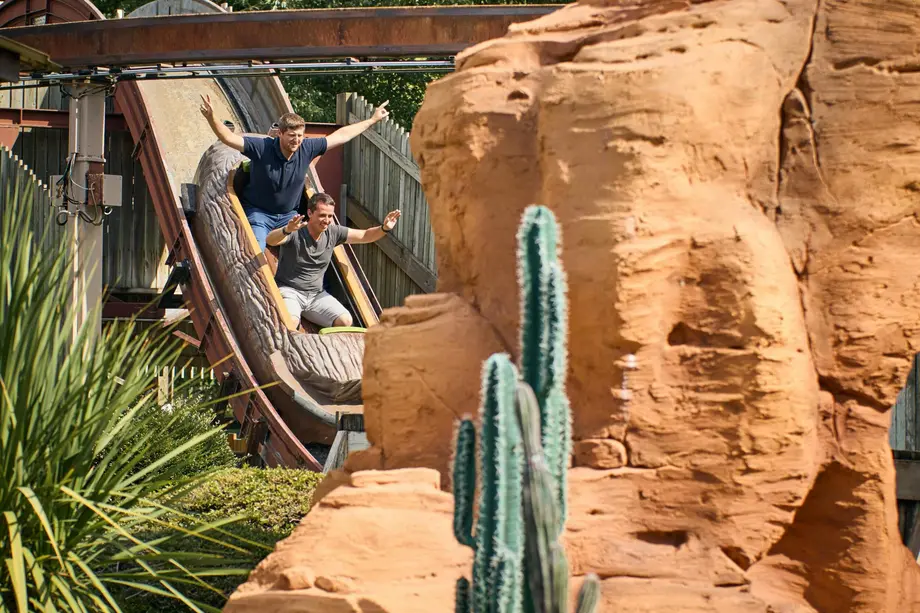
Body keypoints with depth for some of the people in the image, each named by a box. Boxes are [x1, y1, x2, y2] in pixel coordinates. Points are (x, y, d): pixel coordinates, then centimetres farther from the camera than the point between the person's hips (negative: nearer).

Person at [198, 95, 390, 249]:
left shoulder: (307, 149, -11)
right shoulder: (262, 148, -23)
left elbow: (341, 136, 1)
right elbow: (229, 138, -31)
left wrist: (372, 120, 7)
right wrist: (211, 118, -49)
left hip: (288, 214, 5)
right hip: (258, 212, -5)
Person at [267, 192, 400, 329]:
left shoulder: (333, 232, 2)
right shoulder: (295, 232, -16)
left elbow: (365, 236, 9)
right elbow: (270, 240, -35)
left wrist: (384, 228, -12)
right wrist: (287, 230, -58)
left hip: (316, 294, 6)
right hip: (289, 291, -6)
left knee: (346, 321, -16)